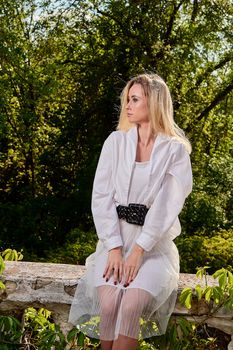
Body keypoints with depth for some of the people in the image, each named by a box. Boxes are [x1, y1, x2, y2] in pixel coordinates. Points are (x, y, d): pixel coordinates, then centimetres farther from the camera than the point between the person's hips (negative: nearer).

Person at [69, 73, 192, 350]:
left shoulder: (175, 150, 1)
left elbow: (167, 205, -8)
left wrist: (138, 251, -17)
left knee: (133, 304, -28)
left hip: (155, 241, -1)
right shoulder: (116, 142, 7)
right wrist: (114, 248, -12)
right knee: (109, 302, -26)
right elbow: (101, 196, 0)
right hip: (116, 237, 2)